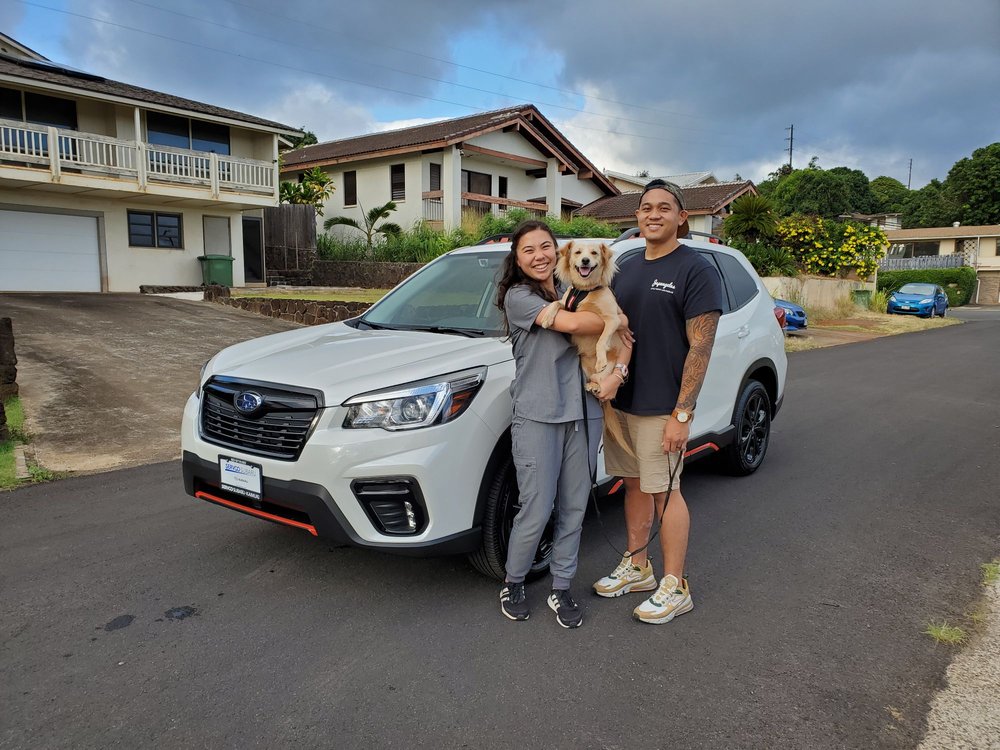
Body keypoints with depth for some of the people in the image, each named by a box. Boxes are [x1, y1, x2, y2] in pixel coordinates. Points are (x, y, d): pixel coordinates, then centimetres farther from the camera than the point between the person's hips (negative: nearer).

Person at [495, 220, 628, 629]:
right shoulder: (518, 296, -3)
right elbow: (569, 323, -18)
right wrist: (619, 320, -4)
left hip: (583, 414, 5)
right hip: (537, 417, -5)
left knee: (573, 510, 9)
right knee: (536, 511, -2)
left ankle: (561, 590, 24)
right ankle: (513, 584, 22)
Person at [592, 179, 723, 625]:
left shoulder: (696, 271, -9)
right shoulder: (626, 270, 12)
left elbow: (700, 347, -14)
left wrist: (682, 413, -18)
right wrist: (609, 375, -2)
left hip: (662, 407, -7)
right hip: (621, 401, 7)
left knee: (664, 492, 1)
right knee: (634, 484, 15)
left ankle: (675, 587, 15)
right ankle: (636, 568, 31)